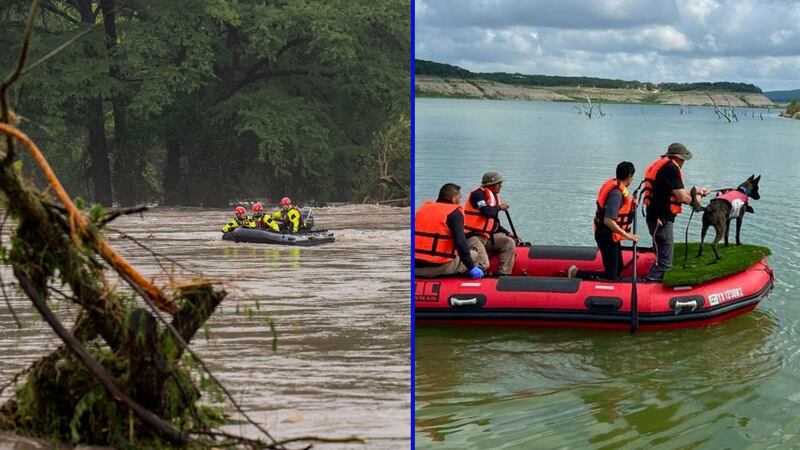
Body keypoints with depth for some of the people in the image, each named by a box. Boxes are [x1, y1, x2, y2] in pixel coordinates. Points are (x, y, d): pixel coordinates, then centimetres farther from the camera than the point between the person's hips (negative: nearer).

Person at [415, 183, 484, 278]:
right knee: (474, 255, 14)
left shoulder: (423, 208, 16)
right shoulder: (455, 213, -3)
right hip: (440, 267, -6)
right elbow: (460, 242, -13)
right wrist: (471, 267, -8)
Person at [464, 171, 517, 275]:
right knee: (483, 264, -26)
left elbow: (494, 223, 22)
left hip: (487, 236, 10)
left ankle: (504, 274, -6)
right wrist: (499, 207, -7)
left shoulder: (494, 196, 17)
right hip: (473, 236, -10)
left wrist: (507, 234, 12)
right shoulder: (478, 194, -12)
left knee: (509, 243, -3)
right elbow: (488, 212, -28)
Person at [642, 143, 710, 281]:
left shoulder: (660, 165, 18)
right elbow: (682, 197, -17)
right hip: (661, 219, -11)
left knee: (662, 257, 21)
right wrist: (694, 200, 3)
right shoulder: (671, 168, -14)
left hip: (657, 217, 11)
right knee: (664, 262, -12)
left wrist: (697, 192, 23)